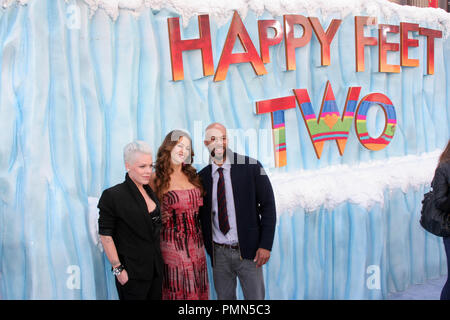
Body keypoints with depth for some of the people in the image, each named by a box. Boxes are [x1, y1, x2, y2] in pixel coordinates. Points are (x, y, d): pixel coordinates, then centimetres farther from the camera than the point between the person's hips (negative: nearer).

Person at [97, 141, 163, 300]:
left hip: (156, 269, 6)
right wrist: (118, 269, -15)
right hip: (132, 272, -6)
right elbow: (105, 235, -13)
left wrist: (159, 262, 12)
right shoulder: (113, 196, -13)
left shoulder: (151, 192, 7)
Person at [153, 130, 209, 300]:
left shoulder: (192, 175, 11)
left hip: (196, 243, 5)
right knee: (178, 291, 0)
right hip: (173, 244, -5)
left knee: (197, 288, 10)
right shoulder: (158, 178, -4)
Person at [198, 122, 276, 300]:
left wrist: (266, 245, -9)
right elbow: (203, 215, 10)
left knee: (255, 297, 5)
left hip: (248, 251, -2)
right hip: (218, 253, 3)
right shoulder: (202, 176, 2)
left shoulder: (251, 167, -6)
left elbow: (268, 205, -4)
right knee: (224, 297, 14)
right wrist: (209, 249, 4)